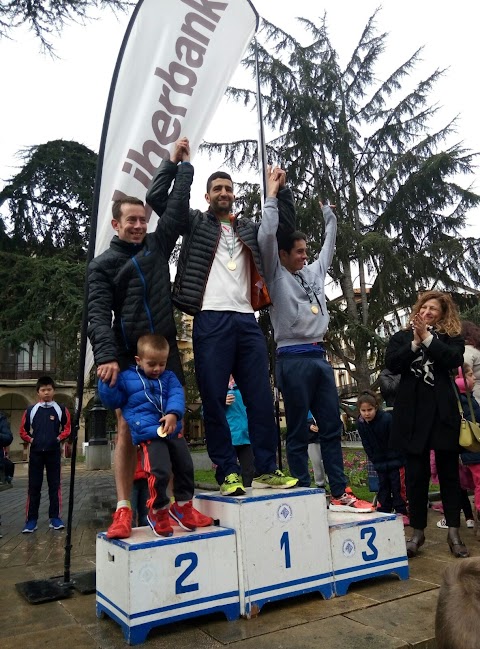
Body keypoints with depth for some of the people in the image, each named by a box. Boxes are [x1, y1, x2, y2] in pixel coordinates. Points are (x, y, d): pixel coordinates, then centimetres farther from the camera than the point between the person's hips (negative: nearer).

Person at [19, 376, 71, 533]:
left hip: (54, 452, 0)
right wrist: (30, 439, -3)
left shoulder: (61, 409, 1)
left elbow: (67, 428, 8)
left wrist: (60, 438, -6)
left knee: (55, 485, 4)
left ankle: (55, 518, 12)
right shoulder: (30, 410, 2)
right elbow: (23, 430, 10)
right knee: (34, 486, 3)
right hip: (36, 452, 0)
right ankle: (31, 520, 10)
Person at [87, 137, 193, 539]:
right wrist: (106, 356, -20)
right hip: (128, 356, -2)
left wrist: (180, 164, 21)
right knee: (127, 430, -3)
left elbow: (175, 205, 18)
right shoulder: (103, 264, 6)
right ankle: (124, 510, 4)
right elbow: (99, 315, -6)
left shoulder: (158, 245, 15)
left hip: (166, 352, 3)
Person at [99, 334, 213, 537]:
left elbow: (177, 395, -1)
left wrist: (173, 414, -21)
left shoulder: (168, 377, 15)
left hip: (174, 431, 5)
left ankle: (183, 507, 32)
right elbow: (112, 401, 8)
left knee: (186, 468, 11)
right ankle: (157, 512, 6)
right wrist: (107, 382, -9)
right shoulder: (126, 378, 7)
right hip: (149, 434, -5)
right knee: (160, 472, -18)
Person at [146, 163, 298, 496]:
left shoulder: (249, 228, 23)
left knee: (261, 397, 1)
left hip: (247, 321, 3)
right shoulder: (196, 222, 14)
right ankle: (228, 473, 6)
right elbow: (155, 197, 6)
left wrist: (282, 189, 14)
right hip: (211, 320, -3)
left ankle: (266, 469, 10)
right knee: (214, 399, -3)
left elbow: (287, 228, 19)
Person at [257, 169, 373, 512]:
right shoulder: (276, 275, 1)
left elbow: (330, 243, 32)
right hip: (293, 358, -7)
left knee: (332, 428, 7)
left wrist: (328, 209, 34)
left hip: (320, 356, 7)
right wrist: (272, 194, -3)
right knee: (299, 432, -1)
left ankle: (340, 494, 14)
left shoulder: (314, 272, 20)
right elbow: (266, 235, -10)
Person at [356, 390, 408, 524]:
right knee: (383, 486, 12)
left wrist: (398, 460, -12)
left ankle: (402, 512, 11)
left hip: (396, 459, -5)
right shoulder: (360, 423, -8)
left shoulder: (387, 419, -24)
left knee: (398, 486, 1)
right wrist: (375, 461, 1)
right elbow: (367, 445, 3)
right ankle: (383, 512, 20)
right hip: (380, 462, 5)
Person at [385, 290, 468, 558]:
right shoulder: (402, 337, 11)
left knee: (449, 472, 7)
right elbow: (392, 364, -5)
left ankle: (454, 532, 17)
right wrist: (415, 342, -13)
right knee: (416, 474, 5)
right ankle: (418, 532, 16)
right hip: (413, 413, 0)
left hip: (443, 412, 0)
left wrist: (427, 338, -13)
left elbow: (455, 359, -11)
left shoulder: (451, 337, 9)